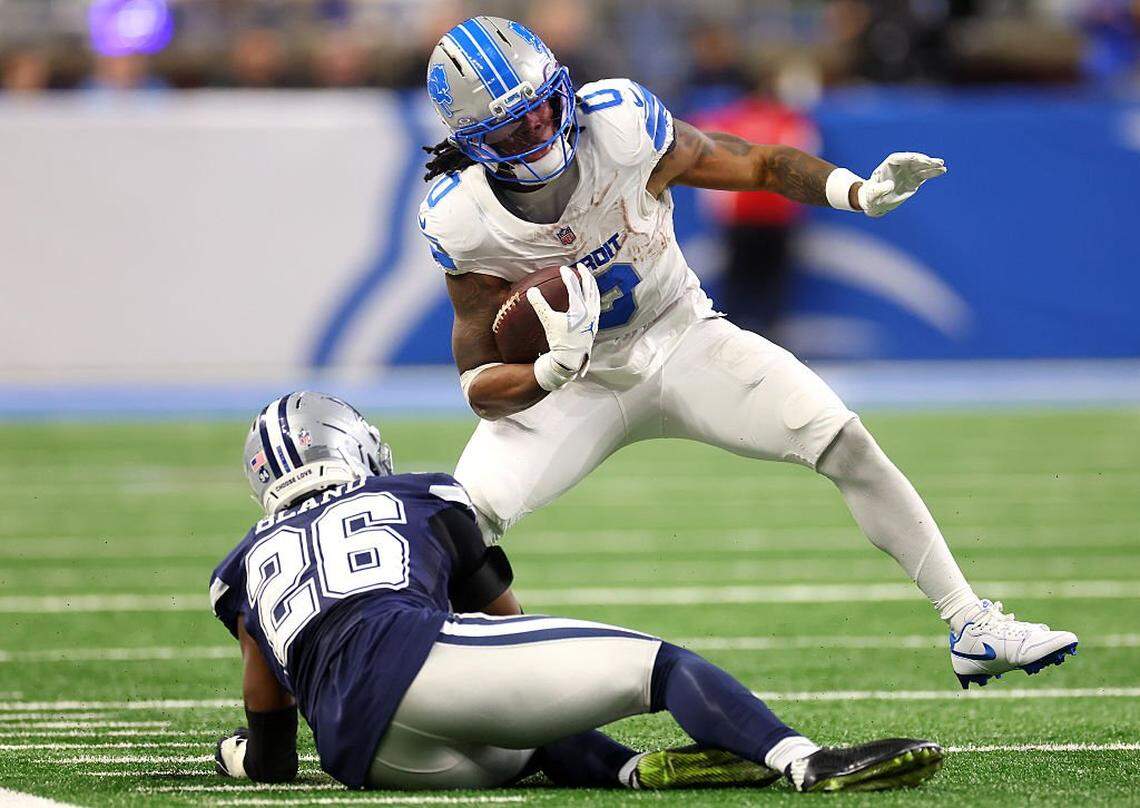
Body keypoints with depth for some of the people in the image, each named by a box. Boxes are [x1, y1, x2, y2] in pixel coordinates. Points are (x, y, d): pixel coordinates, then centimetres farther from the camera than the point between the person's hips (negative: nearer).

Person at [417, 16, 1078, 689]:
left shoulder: (619, 123, -23)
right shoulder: (464, 223, -23)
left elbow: (761, 165, -11)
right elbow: (480, 384, -18)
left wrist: (861, 193, -29)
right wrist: (550, 372, -40)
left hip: (683, 339, 1)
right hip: (571, 381, -1)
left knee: (846, 443, -14)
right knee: (466, 516, -22)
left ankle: (973, 629, -6)